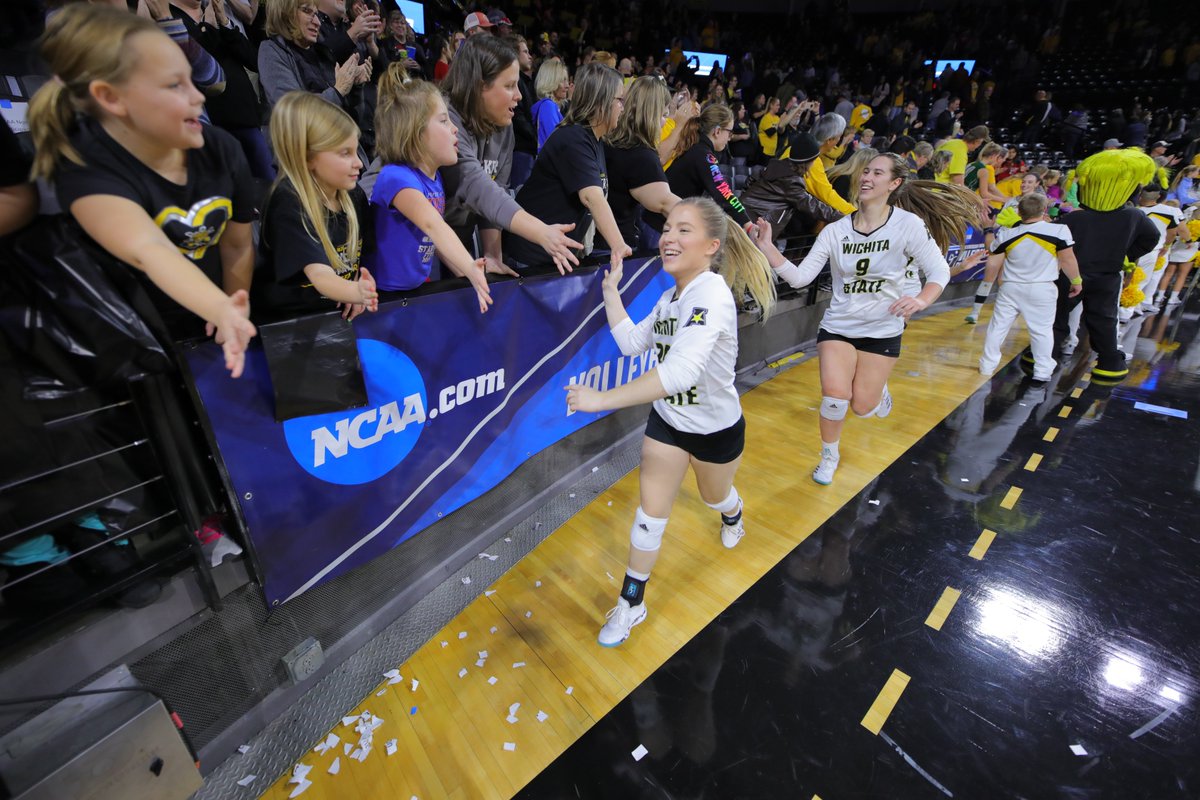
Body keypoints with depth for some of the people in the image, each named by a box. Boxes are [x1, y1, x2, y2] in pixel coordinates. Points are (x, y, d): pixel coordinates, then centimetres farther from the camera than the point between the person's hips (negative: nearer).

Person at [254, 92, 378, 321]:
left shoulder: (353, 194, 2)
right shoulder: (289, 205, -17)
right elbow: (321, 276, -30)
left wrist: (362, 291, -7)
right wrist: (356, 291, -51)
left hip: (343, 312, 6)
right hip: (290, 319, -6)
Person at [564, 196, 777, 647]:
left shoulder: (711, 294, -33)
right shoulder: (671, 295, -5)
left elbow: (681, 370, -47)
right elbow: (632, 343, 3)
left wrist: (601, 399, -49)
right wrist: (611, 289, -2)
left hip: (716, 428, -5)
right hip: (667, 422, 5)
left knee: (714, 495, 25)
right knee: (650, 513, 5)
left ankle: (733, 517, 64)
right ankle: (631, 604, 22)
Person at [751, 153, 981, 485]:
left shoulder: (908, 224, -10)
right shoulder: (835, 231, -5)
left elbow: (939, 271, -8)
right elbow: (800, 277, -11)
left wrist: (921, 299, -30)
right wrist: (767, 248, -23)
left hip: (883, 329, -1)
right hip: (838, 325, 1)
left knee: (862, 407, 1)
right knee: (835, 394, -17)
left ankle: (878, 387, 41)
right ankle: (830, 455, 13)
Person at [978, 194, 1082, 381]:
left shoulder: (1006, 235, -3)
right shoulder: (1059, 230, -10)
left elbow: (992, 265, 0)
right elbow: (1068, 261, -6)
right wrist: (1076, 281, 8)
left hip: (1010, 288, 2)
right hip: (1042, 289, -1)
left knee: (998, 326, 11)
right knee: (1042, 330, 8)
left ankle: (987, 365, 16)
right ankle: (1042, 371, 13)